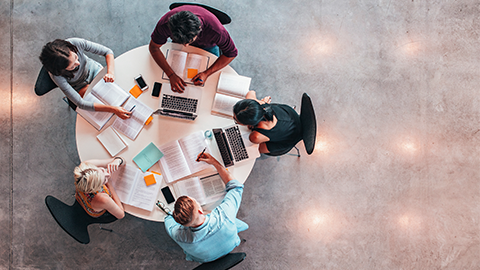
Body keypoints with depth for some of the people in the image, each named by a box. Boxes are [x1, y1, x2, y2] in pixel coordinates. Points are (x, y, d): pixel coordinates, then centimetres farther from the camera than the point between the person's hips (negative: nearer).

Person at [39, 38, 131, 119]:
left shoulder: (75, 43, -35)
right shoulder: (56, 76, -38)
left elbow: (107, 51, -23)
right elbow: (80, 103, -37)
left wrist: (110, 72, -43)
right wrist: (113, 109, -46)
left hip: (94, 70, 3)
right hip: (80, 87, -3)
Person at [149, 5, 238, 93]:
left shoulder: (215, 30, -47)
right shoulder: (165, 24, -42)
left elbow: (231, 53, -31)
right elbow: (153, 47, -26)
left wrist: (206, 74, -39)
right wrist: (171, 75, -38)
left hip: (207, 45, -1)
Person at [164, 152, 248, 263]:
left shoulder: (180, 236, -42)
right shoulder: (223, 215, -47)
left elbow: (169, 220, -14)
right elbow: (235, 186, -25)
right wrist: (214, 162, -23)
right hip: (230, 248, 0)